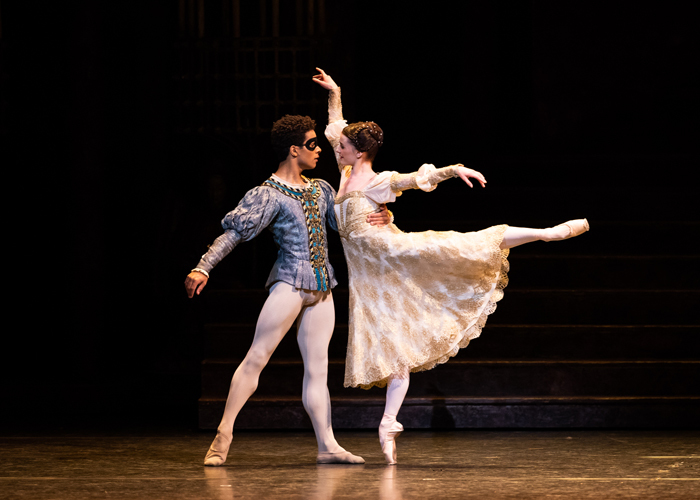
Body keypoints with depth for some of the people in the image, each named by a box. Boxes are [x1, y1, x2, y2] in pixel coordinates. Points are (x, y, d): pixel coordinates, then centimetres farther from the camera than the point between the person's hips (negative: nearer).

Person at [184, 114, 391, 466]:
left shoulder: (321, 190, 16)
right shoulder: (269, 194, -4)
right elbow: (233, 232, -11)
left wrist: (379, 219, 1)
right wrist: (203, 268, -23)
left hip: (321, 289, 6)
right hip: (289, 282, -6)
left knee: (317, 367, 5)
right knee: (257, 357, -10)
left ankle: (327, 445, 4)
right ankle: (223, 435, -10)